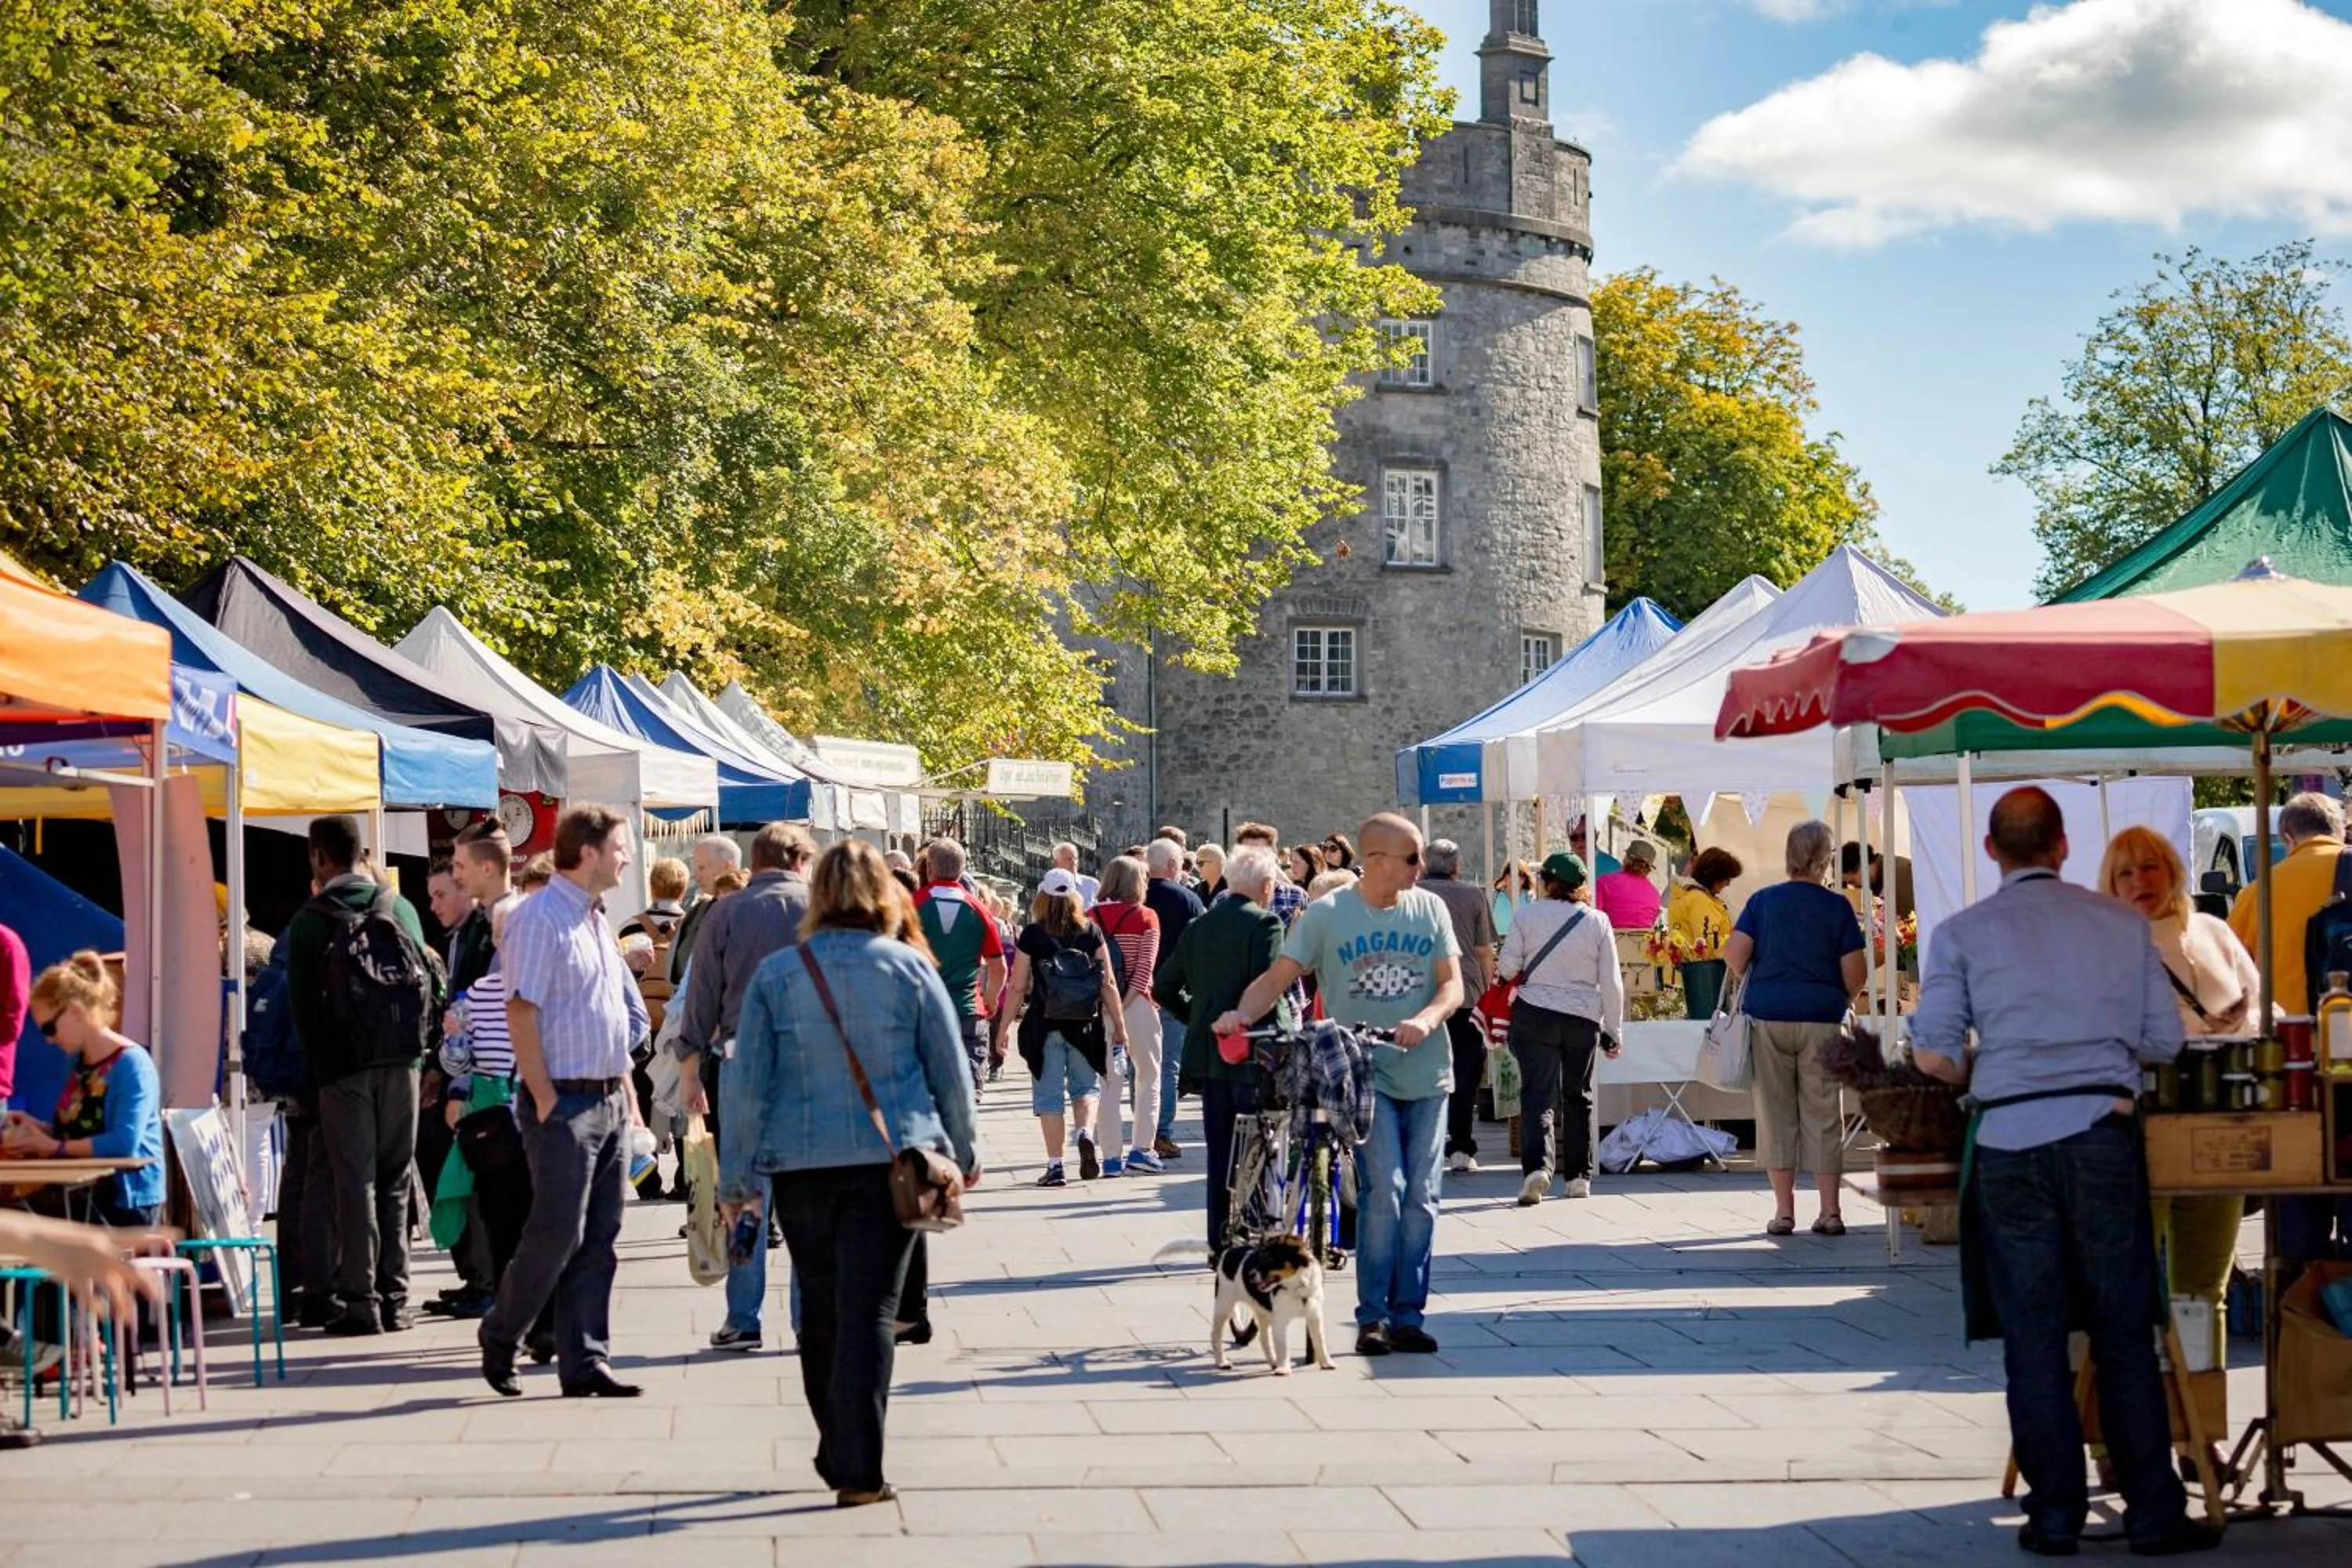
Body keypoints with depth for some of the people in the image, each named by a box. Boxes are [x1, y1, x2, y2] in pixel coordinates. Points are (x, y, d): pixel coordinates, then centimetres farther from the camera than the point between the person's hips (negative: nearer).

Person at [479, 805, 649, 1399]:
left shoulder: (595, 919, 16)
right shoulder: (541, 917, -12)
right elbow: (520, 1011, -17)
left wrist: (624, 1085, 17)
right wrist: (545, 1098, -19)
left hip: (610, 1101, 9)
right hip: (566, 1102, -8)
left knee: (598, 1240, 7)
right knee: (557, 1234, -5)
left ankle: (585, 1363, 10)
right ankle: (500, 1338, 13)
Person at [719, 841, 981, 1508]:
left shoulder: (777, 974, 2)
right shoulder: (910, 969, 0)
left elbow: (746, 1083, 2)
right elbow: (952, 1072, 6)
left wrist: (737, 1178, 9)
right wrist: (965, 1152, 20)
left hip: (802, 1166, 1)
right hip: (890, 1160, -1)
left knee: (821, 1313, 14)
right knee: (870, 1311, -2)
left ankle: (839, 1455, 25)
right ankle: (859, 1471, -7)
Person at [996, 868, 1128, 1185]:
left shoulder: (1032, 935, -5)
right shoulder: (1091, 932, 0)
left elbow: (1017, 988, -4)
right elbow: (1108, 983, 1)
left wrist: (1004, 1027, 5)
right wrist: (1119, 1025, 9)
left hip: (1044, 1025, -2)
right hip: (1085, 1026, 2)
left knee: (1048, 1094, 5)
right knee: (1086, 1087, 17)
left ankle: (1055, 1166, 2)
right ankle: (1086, 1134, -11)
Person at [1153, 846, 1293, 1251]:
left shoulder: (1199, 926, 9)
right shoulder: (1265, 924, -11)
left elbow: (1163, 987, 12)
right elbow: (1269, 987, -20)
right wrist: (1287, 1022, -4)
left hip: (1209, 1053, 6)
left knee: (1219, 1153, 10)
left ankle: (1219, 1240, 13)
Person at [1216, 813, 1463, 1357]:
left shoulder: (1429, 909, 7)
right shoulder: (1327, 915, -2)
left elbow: (1453, 984, 2)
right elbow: (1279, 976, -4)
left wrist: (1426, 1019, -19)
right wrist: (1241, 1014, -23)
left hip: (1425, 1073, 4)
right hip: (1363, 1072, -4)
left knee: (1420, 1196, 3)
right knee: (1384, 1191, -13)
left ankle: (1407, 1315, 11)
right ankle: (1372, 1316, -4)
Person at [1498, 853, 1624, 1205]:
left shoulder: (1527, 916, -4)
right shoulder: (1598, 921, 0)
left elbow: (1507, 967, -2)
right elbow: (1611, 981, 1)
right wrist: (1614, 1031, 8)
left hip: (1534, 1014, -2)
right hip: (1584, 1017, 2)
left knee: (1538, 1095, -4)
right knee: (1579, 1097, 15)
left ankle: (1537, 1165, -24)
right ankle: (1579, 1176, 19)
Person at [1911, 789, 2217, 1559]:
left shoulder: (1962, 933, 1)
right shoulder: (2122, 922, 5)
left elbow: (1933, 1052, -5)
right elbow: (2164, 1040, 6)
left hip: (2010, 1143, 0)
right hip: (2102, 1134, 0)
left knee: (2033, 1339, 7)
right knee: (2125, 1334, 7)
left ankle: (2055, 1516, 10)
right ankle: (2154, 1515, 9)